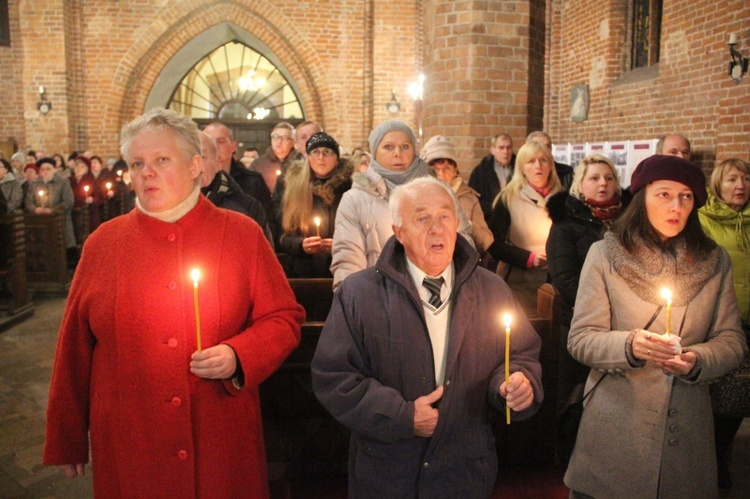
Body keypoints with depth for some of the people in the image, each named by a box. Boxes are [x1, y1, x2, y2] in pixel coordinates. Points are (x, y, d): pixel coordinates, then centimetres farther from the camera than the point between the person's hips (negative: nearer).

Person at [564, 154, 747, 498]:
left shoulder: (715, 261, 5)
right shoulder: (605, 254, -5)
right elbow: (580, 339, -7)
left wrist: (697, 360, -17)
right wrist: (629, 345, -25)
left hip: (687, 431, 3)